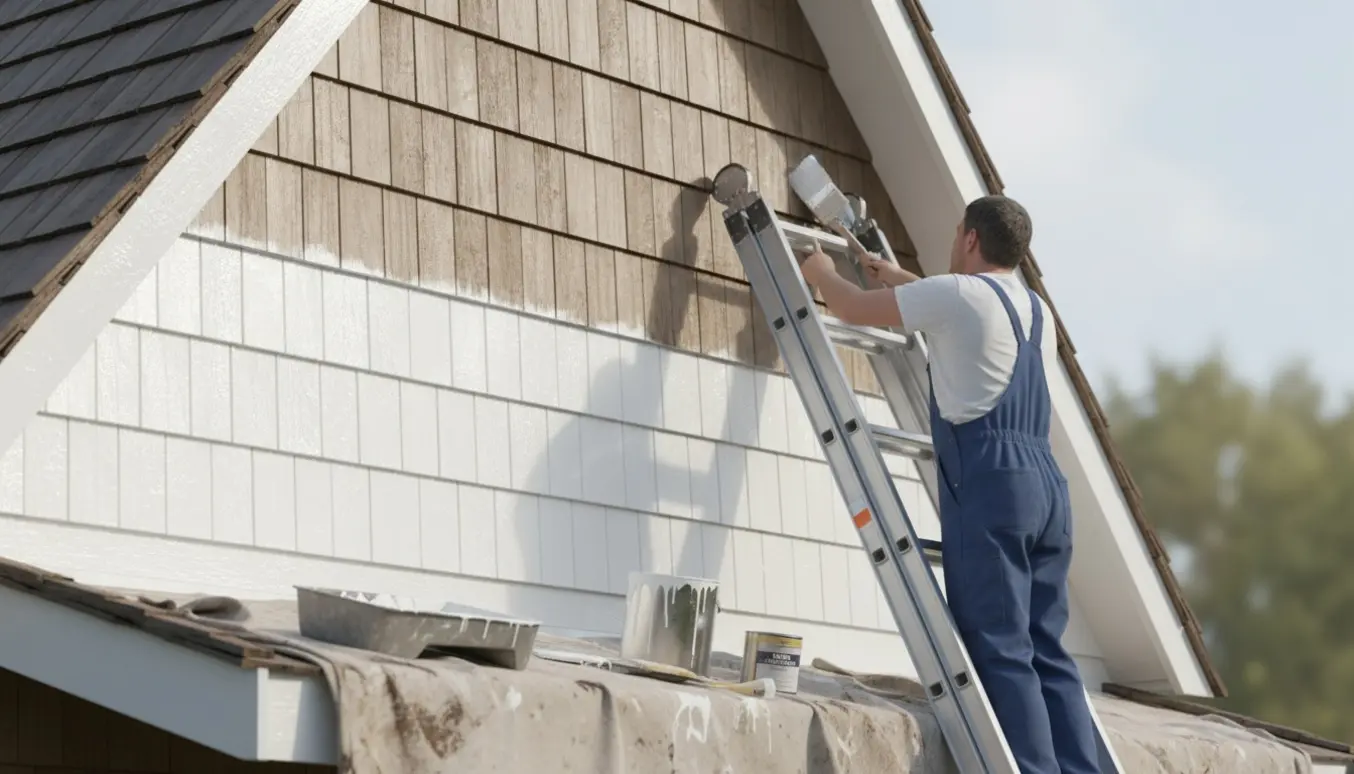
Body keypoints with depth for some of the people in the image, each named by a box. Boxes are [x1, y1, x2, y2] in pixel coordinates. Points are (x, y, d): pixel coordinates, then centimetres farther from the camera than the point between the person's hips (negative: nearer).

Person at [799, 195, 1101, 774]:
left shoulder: (957, 294, -1)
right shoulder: (1035, 310, 22)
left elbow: (854, 309, 10)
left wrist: (819, 272, 31)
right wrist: (898, 278, 55)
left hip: (989, 479, -8)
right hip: (1045, 482, 8)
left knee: (1000, 649, -11)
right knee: (1045, 650, 6)